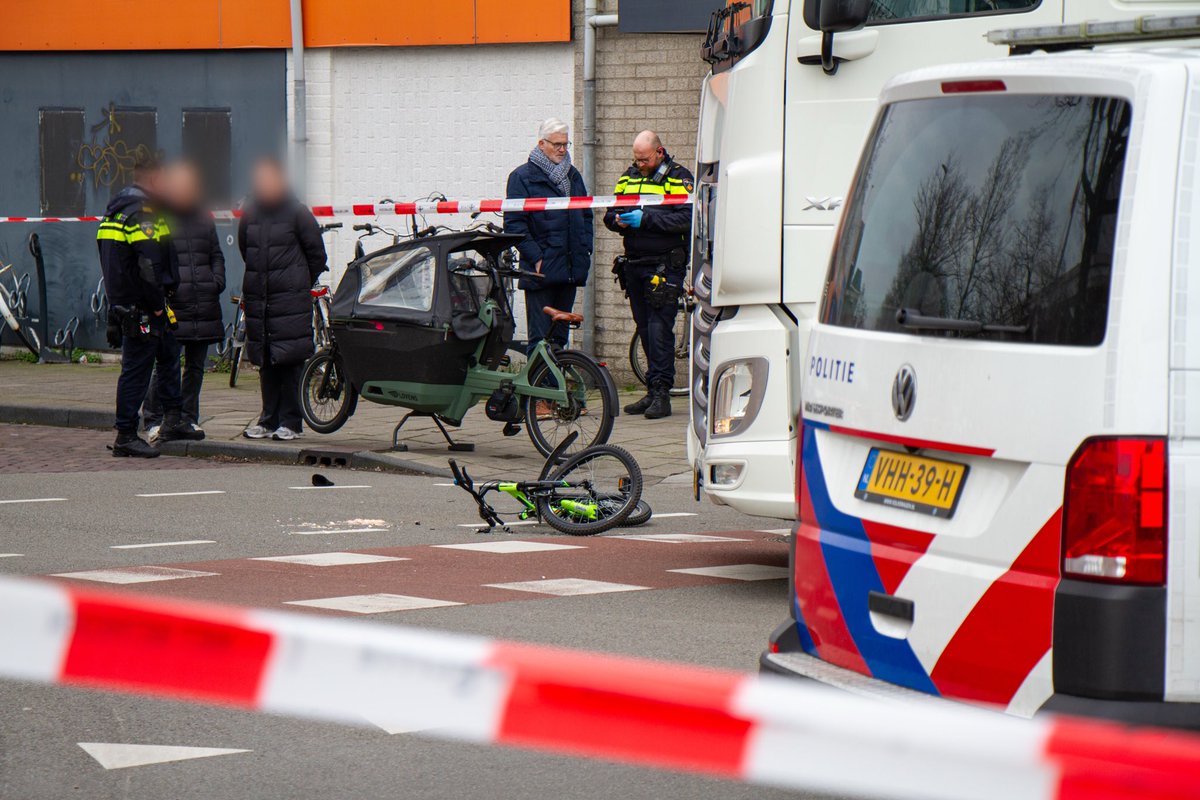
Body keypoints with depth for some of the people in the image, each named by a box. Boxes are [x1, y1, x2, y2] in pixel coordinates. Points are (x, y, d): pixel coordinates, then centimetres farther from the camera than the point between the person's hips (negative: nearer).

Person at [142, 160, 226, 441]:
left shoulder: (203, 219, 19)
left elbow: (216, 256, 25)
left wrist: (217, 281, 8)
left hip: (204, 305, 6)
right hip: (171, 307, -6)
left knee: (196, 365, 9)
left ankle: (188, 418, 18)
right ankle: (154, 420, -3)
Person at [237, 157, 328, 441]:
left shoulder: (296, 213, -4)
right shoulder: (250, 215, 8)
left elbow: (317, 254, 1)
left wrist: (301, 285, 8)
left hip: (291, 299, -4)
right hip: (258, 298, 4)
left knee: (290, 360, -7)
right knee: (266, 363, 7)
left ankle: (291, 421, -2)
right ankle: (269, 419, 14)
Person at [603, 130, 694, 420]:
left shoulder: (679, 178, -3)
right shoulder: (628, 177, 16)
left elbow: (686, 219, -15)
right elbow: (610, 214, 21)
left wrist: (646, 219, -20)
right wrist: (618, 219, -3)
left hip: (666, 264, -6)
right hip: (634, 264, 6)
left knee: (659, 328, -11)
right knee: (645, 330, 9)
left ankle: (661, 393, -9)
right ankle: (653, 392, 14)